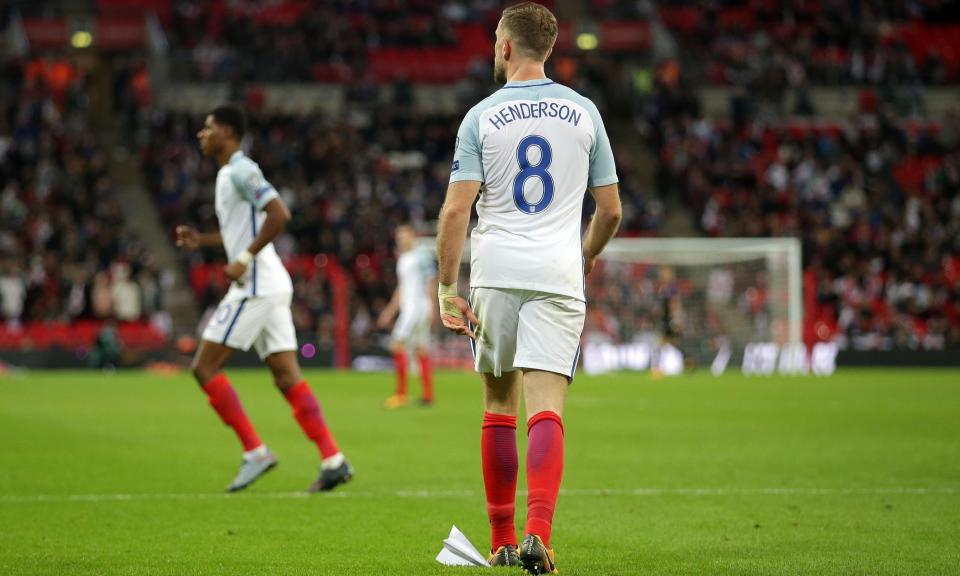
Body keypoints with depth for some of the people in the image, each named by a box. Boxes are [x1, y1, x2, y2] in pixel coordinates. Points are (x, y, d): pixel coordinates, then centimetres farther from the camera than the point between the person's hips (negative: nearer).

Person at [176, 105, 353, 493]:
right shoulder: (228, 174, 20)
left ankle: (255, 452, -7)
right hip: (271, 286, 10)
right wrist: (201, 240, 22)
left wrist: (244, 260, -21)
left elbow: (279, 215, -22)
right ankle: (333, 459, -3)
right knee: (287, 377, 4)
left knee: (204, 367, -6)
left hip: (255, 287, -10)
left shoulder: (241, 171, -11)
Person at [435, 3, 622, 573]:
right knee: (546, 410, -8)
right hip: (558, 279, 0)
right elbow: (611, 210, 9)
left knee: (499, 407, 14)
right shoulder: (583, 112, 6)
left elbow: (456, 210, -7)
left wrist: (447, 287, -2)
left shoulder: (482, 117, 0)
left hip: (495, 275, 0)